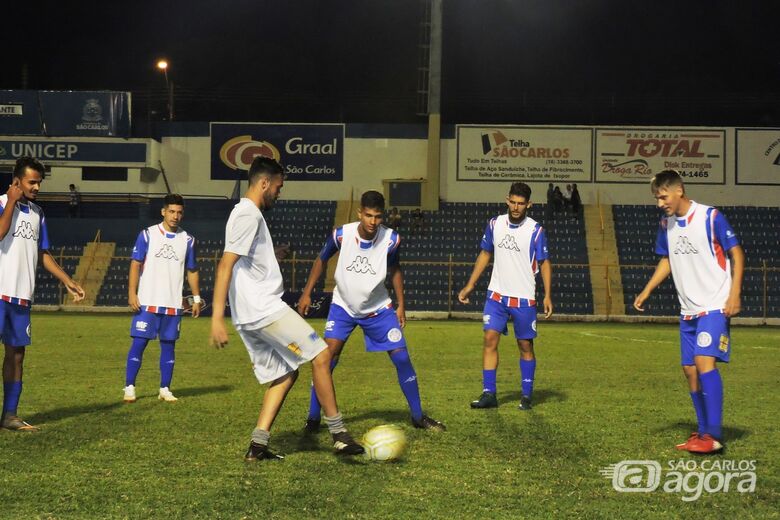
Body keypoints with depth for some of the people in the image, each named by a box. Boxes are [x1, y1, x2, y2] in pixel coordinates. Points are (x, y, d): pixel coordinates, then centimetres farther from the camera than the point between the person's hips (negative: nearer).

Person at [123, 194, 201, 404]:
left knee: (168, 345, 7)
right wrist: (132, 294, -10)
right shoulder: (148, 234, 0)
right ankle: (129, 387, 4)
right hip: (147, 302, -3)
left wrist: (196, 298, 9)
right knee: (139, 343, -3)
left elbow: (192, 271, 15)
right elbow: (135, 264, -2)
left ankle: (165, 389, 15)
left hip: (174, 304, 3)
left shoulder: (187, 240, 9)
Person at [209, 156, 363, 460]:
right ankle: (338, 434, -2)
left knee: (285, 374, 13)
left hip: (251, 316, 11)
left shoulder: (248, 214, 19)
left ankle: (257, 446, 7)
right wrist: (217, 318, -25)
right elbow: (226, 266, -20)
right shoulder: (248, 214, -12)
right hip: (265, 310, -10)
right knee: (321, 356, -6)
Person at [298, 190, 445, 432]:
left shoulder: (391, 239, -17)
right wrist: (307, 293, -2)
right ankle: (313, 418, -4)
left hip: (378, 308, 1)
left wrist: (401, 305, -1)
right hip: (343, 306, -1)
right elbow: (322, 260, 0)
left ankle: (418, 416, 11)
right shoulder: (341, 234, -19)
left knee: (402, 358, -5)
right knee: (329, 355, -16)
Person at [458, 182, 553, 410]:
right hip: (496, 295, 3)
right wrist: (470, 285, 10)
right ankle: (489, 394, -4)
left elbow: (544, 263, -2)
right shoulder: (495, 224, 2)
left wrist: (547, 296, -11)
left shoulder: (535, 230, -8)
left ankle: (526, 396, 15)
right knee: (489, 340, -8)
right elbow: (485, 254, 13)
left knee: (525, 346, 5)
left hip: (524, 299, -3)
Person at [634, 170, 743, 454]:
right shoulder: (667, 224, 8)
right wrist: (647, 291, 11)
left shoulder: (711, 217, -12)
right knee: (690, 369, 8)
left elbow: (736, 254, -8)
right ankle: (703, 433, 19)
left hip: (715, 306, -7)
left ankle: (714, 436, -17)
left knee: (704, 361, -20)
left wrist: (735, 294, -17)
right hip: (688, 310, 7)